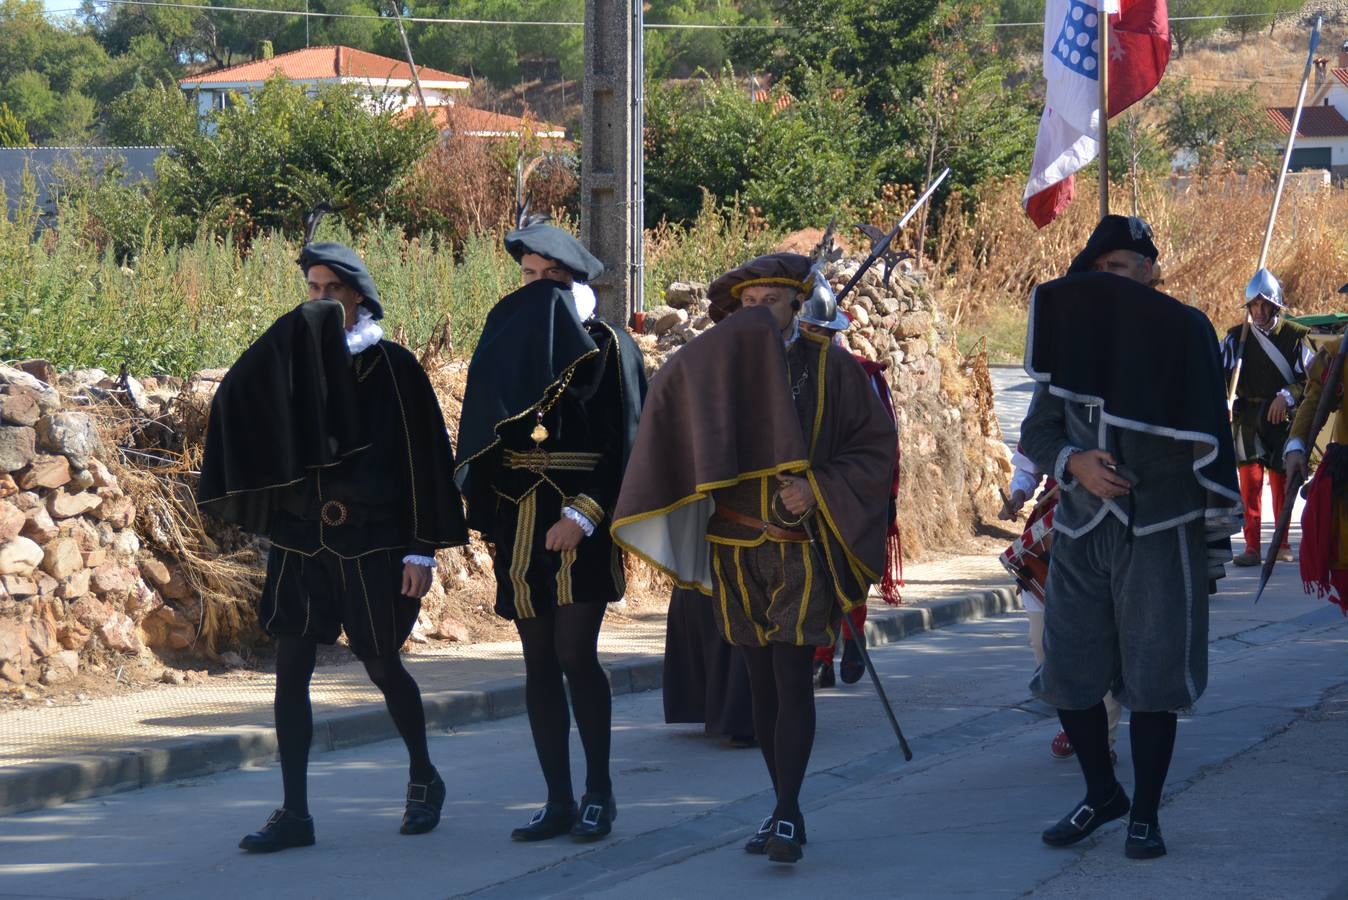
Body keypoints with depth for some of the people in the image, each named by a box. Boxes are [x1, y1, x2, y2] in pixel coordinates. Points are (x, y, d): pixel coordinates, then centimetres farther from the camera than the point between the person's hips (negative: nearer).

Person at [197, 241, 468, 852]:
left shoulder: (392, 368, -2)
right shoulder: (290, 360, 5)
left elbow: (424, 458, -3)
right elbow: (235, 397, -12)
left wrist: (422, 549, -8)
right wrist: (298, 330, -19)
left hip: (372, 541, -3)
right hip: (302, 538, 3)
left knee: (382, 667, 9)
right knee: (291, 671, -3)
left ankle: (424, 779, 32)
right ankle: (294, 813, 1)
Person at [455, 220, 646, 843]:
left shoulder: (606, 347, -1)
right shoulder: (510, 339, 12)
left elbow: (623, 442, -7)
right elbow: (484, 438, 13)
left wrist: (584, 515, -17)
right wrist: (485, 512, 4)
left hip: (581, 525, -5)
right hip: (520, 522, 5)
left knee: (574, 655, -11)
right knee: (539, 663, 4)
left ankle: (599, 790, 2)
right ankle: (559, 802, 9)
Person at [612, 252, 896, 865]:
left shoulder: (831, 367, 0)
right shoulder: (721, 366, 7)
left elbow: (874, 448, -1)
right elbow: (674, 395, -13)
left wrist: (819, 489, -16)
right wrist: (742, 333, -19)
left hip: (804, 549, -3)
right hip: (737, 552, 3)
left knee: (792, 678, -10)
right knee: (762, 683, 8)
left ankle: (787, 813, -10)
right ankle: (786, 811, 16)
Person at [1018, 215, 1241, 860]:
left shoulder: (1182, 331, -2)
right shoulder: (1070, 337, 8)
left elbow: (1209, 441, -3)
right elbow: (1036, 431, 9)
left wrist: (1216, 539, -5)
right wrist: (1073, 463, -12)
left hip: (1161, 533, -4)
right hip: (1081, 532, 4)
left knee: (1153, 677, -3)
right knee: (1070, 671, 5)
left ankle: (1145, 813, 10)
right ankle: (1102, 793, 25)